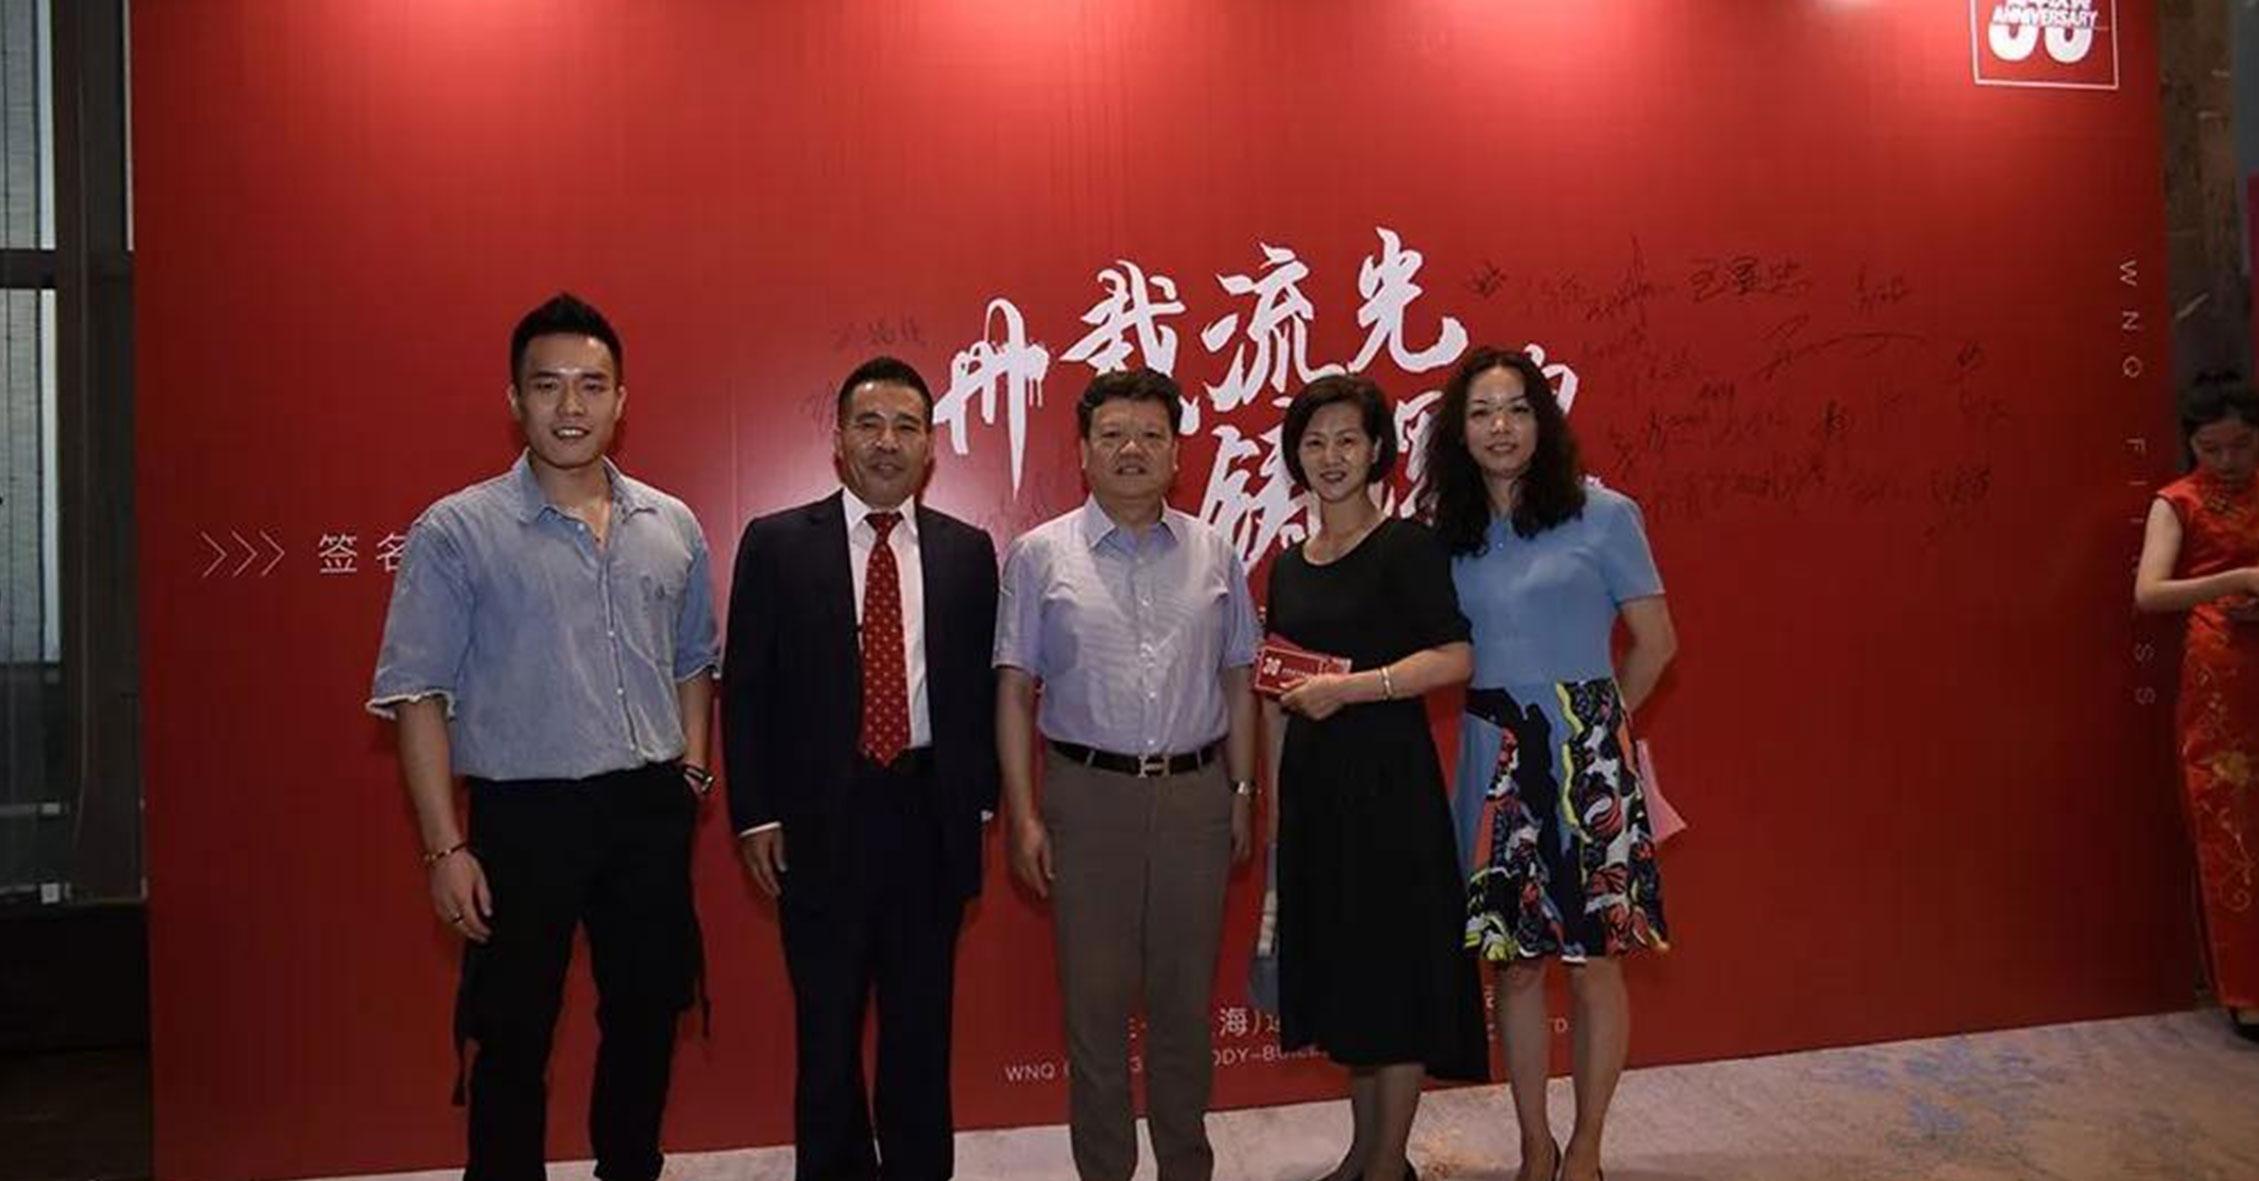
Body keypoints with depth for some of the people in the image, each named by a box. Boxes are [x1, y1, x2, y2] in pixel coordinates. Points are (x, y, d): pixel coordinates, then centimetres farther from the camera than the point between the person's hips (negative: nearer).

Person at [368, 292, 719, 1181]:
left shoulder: (672, 527, 6)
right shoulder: (456, 532, -6)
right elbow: (418, 696, -7)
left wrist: (691, 768, 5)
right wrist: (446, 847, -11)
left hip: (651, 811, 4)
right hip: (526, 815, -4)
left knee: (646, 1016, 15)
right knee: (514, 1038, 6)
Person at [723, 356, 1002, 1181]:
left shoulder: (966, 550, 4)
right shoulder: (776, 543, -1)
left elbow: (981, 682, 7)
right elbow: (744, 688, -2)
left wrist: (979, 801, 3)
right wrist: (756, 816, -5)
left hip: (929, 811, 2)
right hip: (821, 815, -1)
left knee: (921, 1022, 14)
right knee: (827, 1026, 13)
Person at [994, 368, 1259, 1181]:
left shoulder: (1214, 555, 6)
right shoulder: (1040, 555, -1)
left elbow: (1238, 683, 10)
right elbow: (1015, 691, -2)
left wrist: (1243, 794, 8)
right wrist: (1023, 816, -6)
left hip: (1196, 793, 2)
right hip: (1088, 793, -2)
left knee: (1185, 999, 13)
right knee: (1095, 1000, 8)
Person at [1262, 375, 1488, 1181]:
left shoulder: (1406, 545, -7)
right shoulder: (1290, 566, 12)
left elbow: (1456, 658, -17)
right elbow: (1277, 697, 14)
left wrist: (1351, 686, -20)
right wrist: (1275, 803, 12)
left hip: (1387, 776, -6)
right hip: (1311, 781, 7)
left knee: (1394, 962, 1)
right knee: (1338, 963, 13)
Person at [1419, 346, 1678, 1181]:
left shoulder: (1601, 516, -3)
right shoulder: (1447, 534, 7)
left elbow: (1655, 642, 2)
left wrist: (1598, 723, 8)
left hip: (1585, 760, -3)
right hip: (1494, 764, 3)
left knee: (1594, 962, 4)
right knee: (1513, 962, 9)